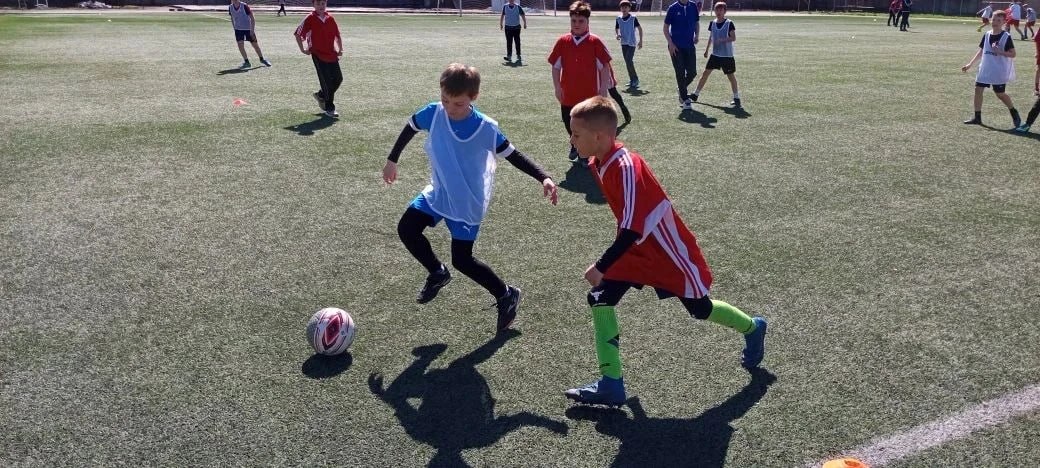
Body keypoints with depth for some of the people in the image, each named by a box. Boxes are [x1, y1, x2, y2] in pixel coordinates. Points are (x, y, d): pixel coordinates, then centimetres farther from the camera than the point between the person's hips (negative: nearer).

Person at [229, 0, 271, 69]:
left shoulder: (244, 6, -17)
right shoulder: (230, 7, -4)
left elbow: (252, 18, -14)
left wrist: (252, 30, -19)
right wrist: (235, 29, 11)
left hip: (249, 29, -3)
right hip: (238, 29, 3)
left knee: (255, 45, 5)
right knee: (240, 45, -12)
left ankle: (262, 59, 27)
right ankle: (246, 62, -1)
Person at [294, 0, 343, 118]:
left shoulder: (330, 18, 7)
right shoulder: (310, 19, -6)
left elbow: (337, 35, 17)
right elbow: (298, 34, -1)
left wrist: (340, 49, 9)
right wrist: (303, 50, -2)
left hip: (332, 54, 5)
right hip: (318, 55, -5)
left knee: (338, 78, 5)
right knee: (327, 81, -6)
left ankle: (321, 95, 29)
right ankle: (329, 109, 6)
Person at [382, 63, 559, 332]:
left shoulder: (486, 128, -22)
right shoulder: (434, 113, -12)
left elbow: (512, 155, -13)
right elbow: (410, 128, 8)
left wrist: (543, 178, -23)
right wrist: (392, 160, 18)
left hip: (468, 204, -5)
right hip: (437, 193, 5)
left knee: (461, 260, -4)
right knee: (406, 230, -2)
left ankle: (506, 295, 17)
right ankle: (437, 273, 24)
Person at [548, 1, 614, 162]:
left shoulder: (595, 42, -8)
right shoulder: (562, 41, -1)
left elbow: (605, 66, -5)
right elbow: (556, 66, 6)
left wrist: (603, 88, -7)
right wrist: (557, 87, 3)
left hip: (590, 94, -3)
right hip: (568, 94, 3)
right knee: (569, 124, 16)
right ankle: (576, 146, 43)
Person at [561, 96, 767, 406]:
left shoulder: (626, 168, -32)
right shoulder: (597, 163, -5)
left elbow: (633, 230, -34)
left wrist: (601, 267, -32)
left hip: (667, 251, -8)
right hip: (635, 249, 8)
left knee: (700, 309, 13)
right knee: (599, 299, -6)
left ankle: (753, 328, 45)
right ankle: (611, 384, 0)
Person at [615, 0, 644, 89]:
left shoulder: (633, 18, -9)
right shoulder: (618, 18, 2)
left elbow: (639, 28, -1)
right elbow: (616, 28, 16)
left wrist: (640, 41, -3)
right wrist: (617, 34, -6)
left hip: (632, 43, -5)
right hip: (623, 43, 5)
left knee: (629, 61, -15)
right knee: (628, 62, 10)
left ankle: (634, 79, -3)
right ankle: (632, 80, 20)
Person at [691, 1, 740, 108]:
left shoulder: (729, 23, -10)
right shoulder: (712, 23, 4)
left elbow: (733, 38, -13)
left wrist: (721, 40, -25)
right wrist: (706, 49, 18)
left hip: (727, 55, -4)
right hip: (715, 54, 5)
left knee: (730, 76, 1)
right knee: (706, 73, 5)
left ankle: (736, 98, 11)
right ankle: (696, 94, 13)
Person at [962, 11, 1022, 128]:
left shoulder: (1006, 36, -10)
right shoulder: (987, 35, 5)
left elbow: (1013, 54, -10)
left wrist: (1000, 52, -25)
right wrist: (970, 64, 10)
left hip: (999, 72, -5)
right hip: (985, 69, 5)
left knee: (1000, 94, 2)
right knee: (978, 89, -1)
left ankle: (1014, 113, 25)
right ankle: (977, 118, 7)